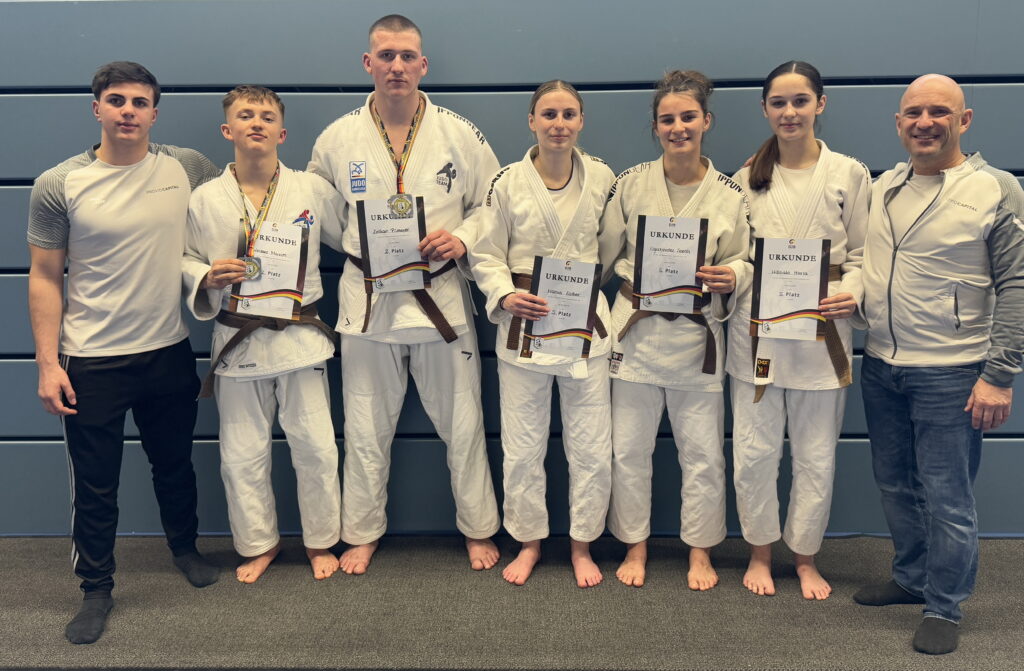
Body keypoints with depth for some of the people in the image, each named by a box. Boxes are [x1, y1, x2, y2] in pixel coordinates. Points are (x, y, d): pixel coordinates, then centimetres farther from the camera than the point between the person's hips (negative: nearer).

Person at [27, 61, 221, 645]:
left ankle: (185, 548, 43)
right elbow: (45, 279, -4)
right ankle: (97, 589, 26)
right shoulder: (59, 186, -7)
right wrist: (48, 363, -7)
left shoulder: (187, 168, -2)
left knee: (175, 464, 20)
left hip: (169, 351, 2)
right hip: (91, 361, -2)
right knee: (94, 483, 8)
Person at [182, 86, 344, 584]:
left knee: (315, 446, 5)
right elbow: (186, 261, 7)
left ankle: (320, 541, 27)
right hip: (238, 341, 1)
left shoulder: (312, 190, -2)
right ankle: (258, 543, 31)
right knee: (243, 453, 9)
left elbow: (351, 240, 10)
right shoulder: (205, 200, -1)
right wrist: (207, 277, -12)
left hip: (300, 337, 0)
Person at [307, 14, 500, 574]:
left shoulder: (459, 134, -2)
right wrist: (361, 251, -2)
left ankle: (479, 529, 28)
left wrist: (463, 238, -12)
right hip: (366, 301, 1)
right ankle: (362, 534, 30)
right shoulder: (338, 138, 0)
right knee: (366, 429, 11)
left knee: (462, 423, 9)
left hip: (442, 297, 0)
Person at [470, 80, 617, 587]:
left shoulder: (602, 178, 0)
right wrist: (504, 296, -16)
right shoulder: (507, 183, -4)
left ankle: (582, 545, 25)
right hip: (523, 326, -1)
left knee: (591, 446, 5)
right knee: (522, 447, 7)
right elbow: (485, 256, 0)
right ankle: (528, 541, 28)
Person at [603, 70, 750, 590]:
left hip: (698, 337, 0)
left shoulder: (729, 194, 0)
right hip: (636, 332, 0)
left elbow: (741, 260, 6)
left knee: (703, 453, 8)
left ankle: (700, 551, 29)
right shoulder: (630, 184, 0)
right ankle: (635, 546, 28)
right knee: (629, 449, 8)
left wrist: (729, 276, -16)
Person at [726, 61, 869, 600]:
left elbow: (862, 253, 4)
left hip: (821, 332, -1)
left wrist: (852, 294, -15)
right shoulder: (748, 177, 7)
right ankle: (759, 552, 26)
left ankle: (805, 558, 28)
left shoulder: (849, 175, 2)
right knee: (753, 451, 4)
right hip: (755, 331, 1)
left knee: (816, 456, 7)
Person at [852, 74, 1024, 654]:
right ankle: (912, 578, 36)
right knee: (897, 487, 17)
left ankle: (945, 608, 19)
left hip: (950, 375, -5)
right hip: (881, 367, 6)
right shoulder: (883, 187, 8)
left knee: (946, 499, 3)